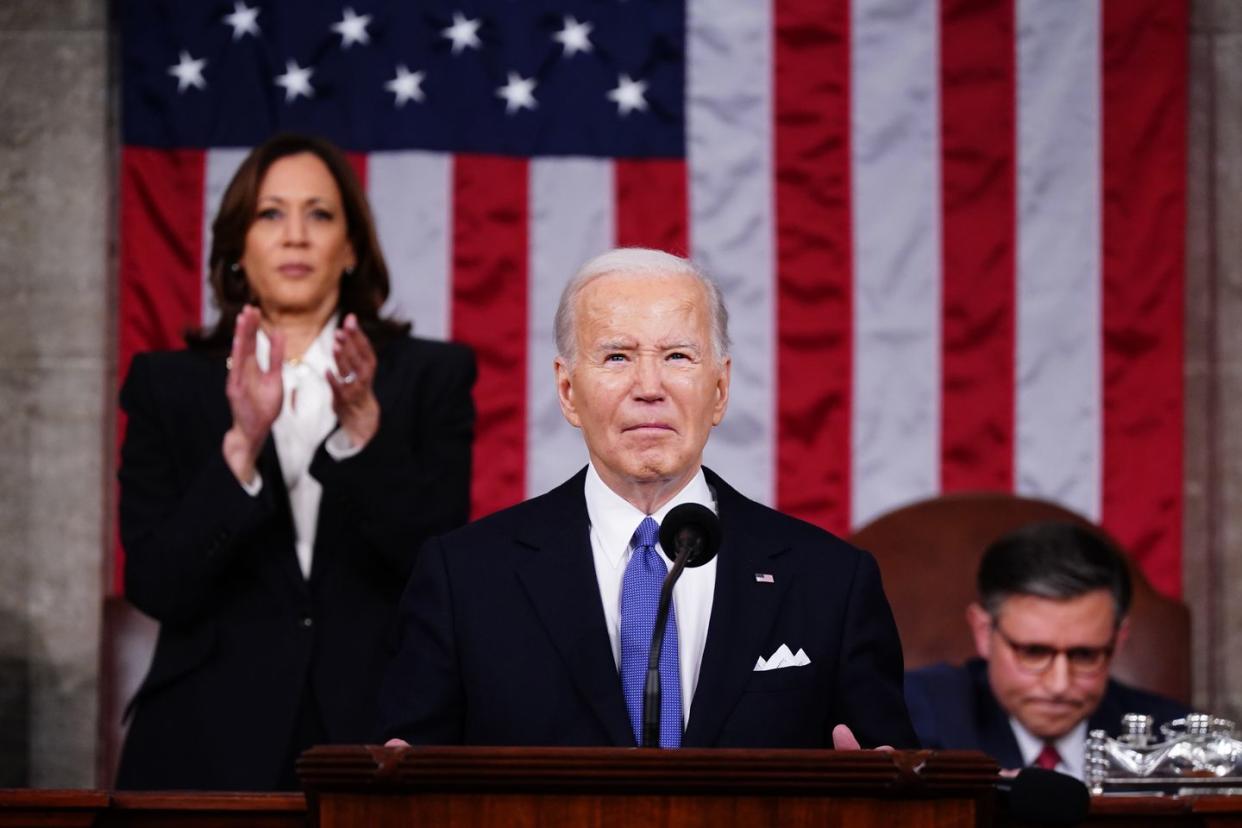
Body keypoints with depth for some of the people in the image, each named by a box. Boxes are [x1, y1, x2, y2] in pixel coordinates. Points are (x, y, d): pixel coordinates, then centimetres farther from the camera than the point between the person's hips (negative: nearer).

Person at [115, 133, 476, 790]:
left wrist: (363, 426, -19)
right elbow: (154, 586, -5)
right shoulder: (169, 385, 6)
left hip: (378, 735, 0)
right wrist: (242, 443, -18)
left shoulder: (432, 377, 5)